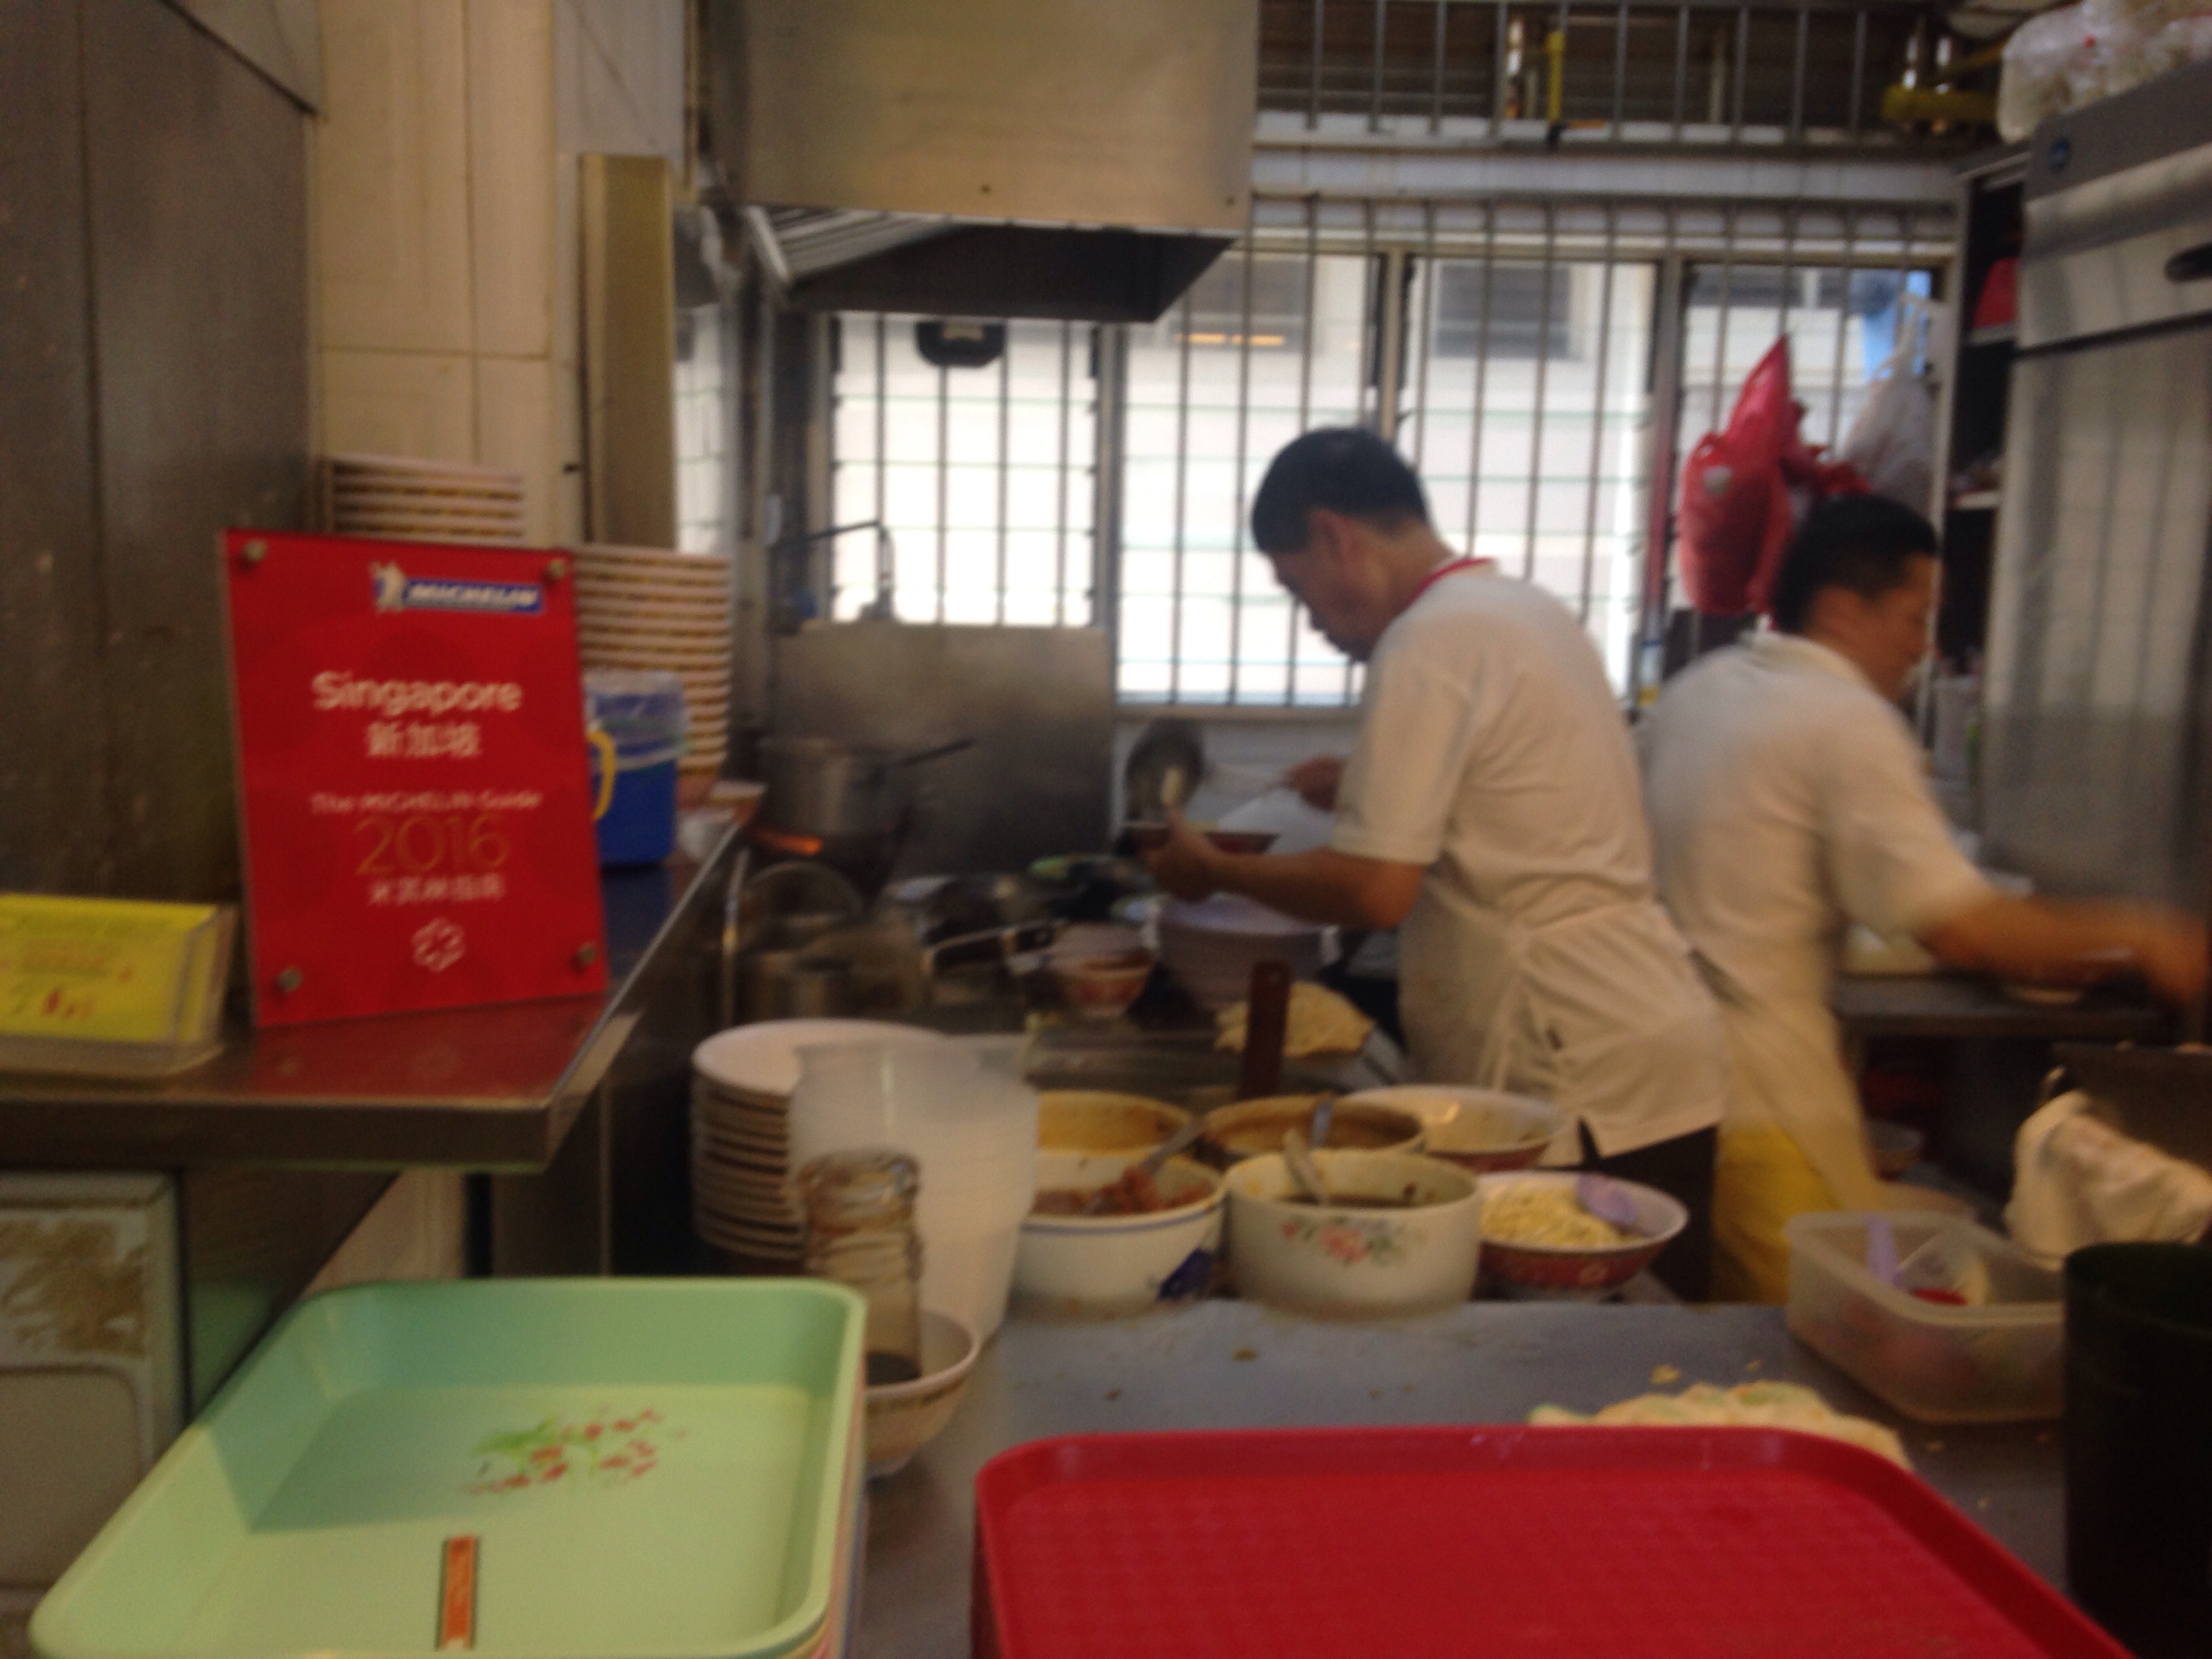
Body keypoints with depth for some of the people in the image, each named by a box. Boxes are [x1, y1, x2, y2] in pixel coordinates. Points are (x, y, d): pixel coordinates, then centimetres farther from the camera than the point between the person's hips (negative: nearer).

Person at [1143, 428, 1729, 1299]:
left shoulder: (1430, 644, -15)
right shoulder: (1529, 609, 14)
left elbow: (1376, 891, -19)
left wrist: (1216, 871, -5)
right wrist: (1367, 785, 22)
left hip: (1585, 1084, -10)